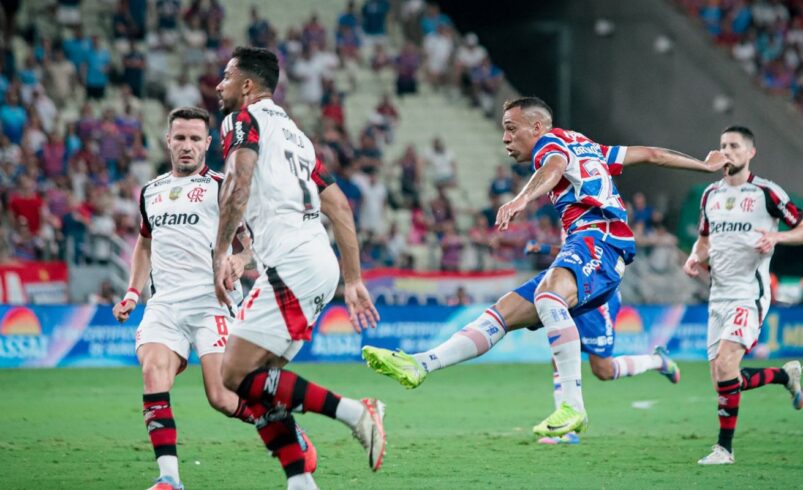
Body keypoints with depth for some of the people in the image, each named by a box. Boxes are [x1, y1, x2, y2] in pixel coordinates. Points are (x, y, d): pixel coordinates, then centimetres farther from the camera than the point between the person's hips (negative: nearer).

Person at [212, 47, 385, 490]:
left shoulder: (244, 119, 1)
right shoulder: (292, 131, 27)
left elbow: (238, 184, -17)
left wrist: (220, 253, -19)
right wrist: (351, 282, 30)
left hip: (293, 265, -9)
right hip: (322, 263, 9)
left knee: (237, 377, -11)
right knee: (258, 381, 10)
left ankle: (353, 412, -17)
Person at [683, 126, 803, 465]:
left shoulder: (766, 192, -5)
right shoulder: (711, 194, 14)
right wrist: (695, 258, 6)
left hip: (749, 293, -7)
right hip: (719, 295, 7)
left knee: (726, 368, -22)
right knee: (722, 382, 4)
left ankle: (724, 447, -12)